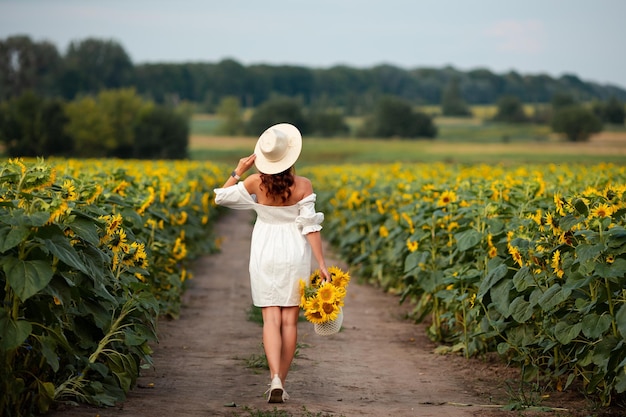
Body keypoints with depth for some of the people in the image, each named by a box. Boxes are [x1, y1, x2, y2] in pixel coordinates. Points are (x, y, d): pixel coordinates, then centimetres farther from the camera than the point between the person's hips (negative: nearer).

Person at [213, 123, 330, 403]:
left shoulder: (256, 182, -9)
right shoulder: (303, 185, -10)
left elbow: (220, 198, 3)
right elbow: (310, 227, -12)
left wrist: (238, 171, 4)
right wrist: (322, 264, -9)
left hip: (265, 254, 0)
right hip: (295, 254, 0)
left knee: (271, 318, 0)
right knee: (290, 320, 8)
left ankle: (274, 379, -19)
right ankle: (281, 384, 11)